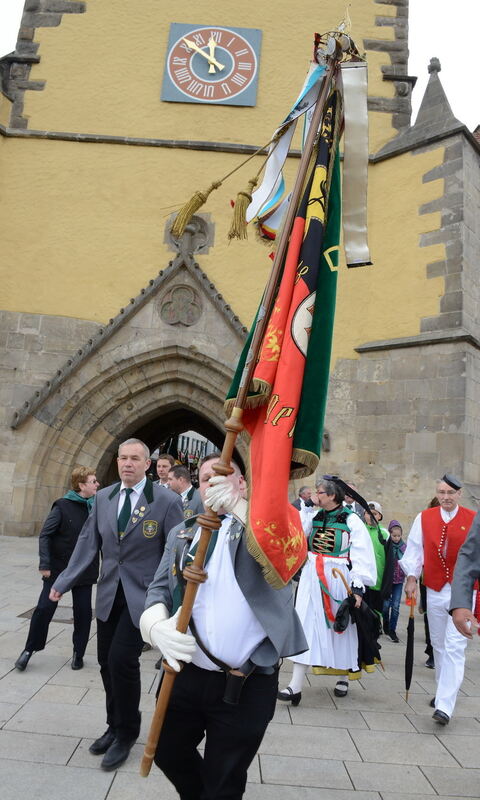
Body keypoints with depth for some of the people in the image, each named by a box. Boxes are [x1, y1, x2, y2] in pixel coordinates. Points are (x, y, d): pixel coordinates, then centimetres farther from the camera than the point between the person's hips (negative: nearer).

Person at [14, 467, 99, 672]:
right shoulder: (63, 506, -12)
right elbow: (45, 535, -10)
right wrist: (45, 563, -16)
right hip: (58, 569, -3)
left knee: (83, 612, 7)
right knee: (44, 608, 0)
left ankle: (78, 652, 24)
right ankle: (29, 649, 22)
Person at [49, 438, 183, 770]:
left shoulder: (167, 501, -12)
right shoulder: (103, 498, 3)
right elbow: (88, 542, 7)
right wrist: (63, 582, 5)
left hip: (143, 594, -5)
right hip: (109, 593, 5)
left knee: (121, 659, -10)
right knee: (107, 662, 11)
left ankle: (126, 733, 16)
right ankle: (115, 727, 33)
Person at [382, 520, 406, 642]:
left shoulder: (404, 546, 1)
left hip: (399, 580, 2)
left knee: (396, 606, 2)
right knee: (386, 604, 1)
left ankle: (392, 630, 13)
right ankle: (386, 624, 28)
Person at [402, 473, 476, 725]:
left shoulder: (473, 519, -5)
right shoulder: (424, 518, 0)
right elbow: (414, 549, 1)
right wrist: (411, 577, -8)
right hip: (435, 591, 3)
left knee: (454, 647, -9)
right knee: (439, 645, 16)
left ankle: (444, 706, -8)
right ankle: (444, 691, 33)